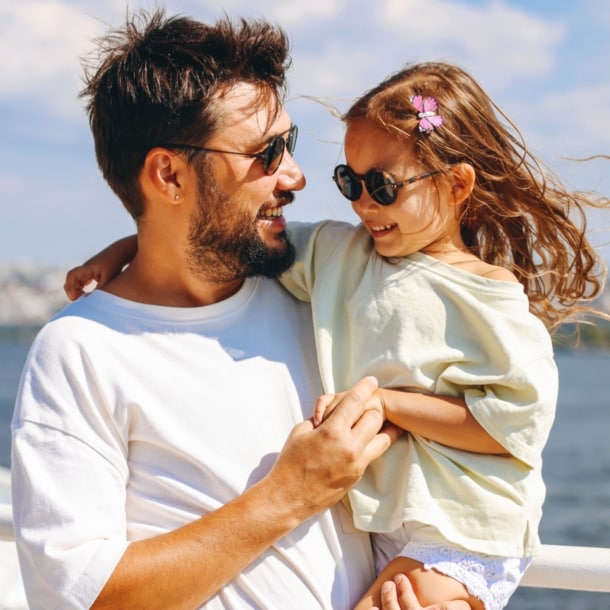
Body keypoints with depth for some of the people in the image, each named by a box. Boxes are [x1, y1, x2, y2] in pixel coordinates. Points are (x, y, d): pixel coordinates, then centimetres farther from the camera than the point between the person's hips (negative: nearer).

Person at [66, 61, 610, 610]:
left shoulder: (490, 297, -11)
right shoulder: (337, 254, 7)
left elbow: (517, 419, -16)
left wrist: (385, 402, -16)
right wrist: (126, 247, 1)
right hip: (367, 520, 6)